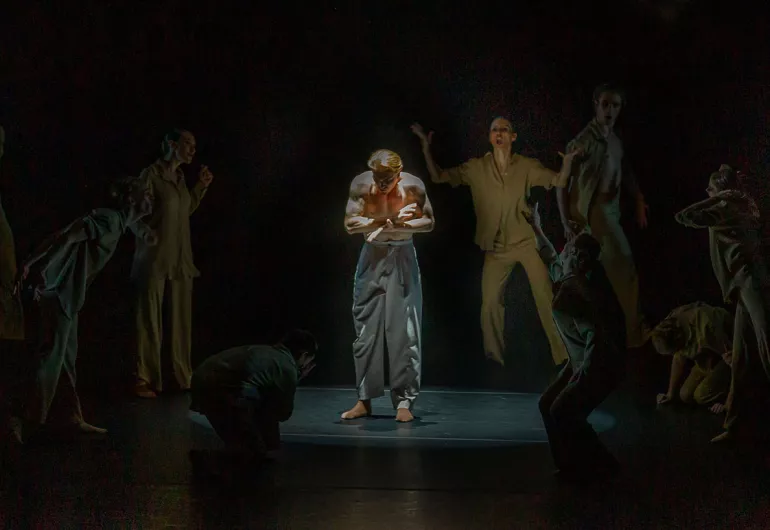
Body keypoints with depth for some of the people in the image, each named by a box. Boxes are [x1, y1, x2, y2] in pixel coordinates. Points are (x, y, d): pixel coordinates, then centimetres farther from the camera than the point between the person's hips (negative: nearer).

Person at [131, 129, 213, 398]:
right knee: (150, 320, -4)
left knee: (182, 319, 7)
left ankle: (183, 376, 15)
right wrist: (145, 231, -29)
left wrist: (201, 186, 15)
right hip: (154, 257, -7)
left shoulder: (180, 177, 14)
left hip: (181, 258, 7)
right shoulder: (151, 174, -7)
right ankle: (146, 381, 0)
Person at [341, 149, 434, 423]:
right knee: (366, 329, 3)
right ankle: (364, 400, 11)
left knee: (404, 330, -6)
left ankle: (404, 401, -1)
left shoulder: (412, 185, -12)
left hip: (402, 258, -1)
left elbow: (428, 223, -6)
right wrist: (390, 219, -25)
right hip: (372, 257, 1)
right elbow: (350, 223, -17)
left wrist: (396, 226, -22)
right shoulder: (361, 184, -12)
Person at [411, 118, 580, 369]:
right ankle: (494, 359, 21)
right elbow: (438, 177, -2)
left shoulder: (526, 166, -4)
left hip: (526, 241, -1)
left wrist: (568, 159, -27)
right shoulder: (476, 167, -2)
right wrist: (426, 146, -15)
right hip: (496, 247, 2)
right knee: (490, 303, 4)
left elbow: (558, 181, -7)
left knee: (545, 297, -5)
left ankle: (563, 356, 4)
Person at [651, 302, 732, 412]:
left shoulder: (706, 329, -39)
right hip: (708, 358, 7)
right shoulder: (674, 323, -17)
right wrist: (670, 394, 3)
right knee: (685, 395, -3)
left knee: (702, 395, -22)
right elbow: (679, 358, 0)